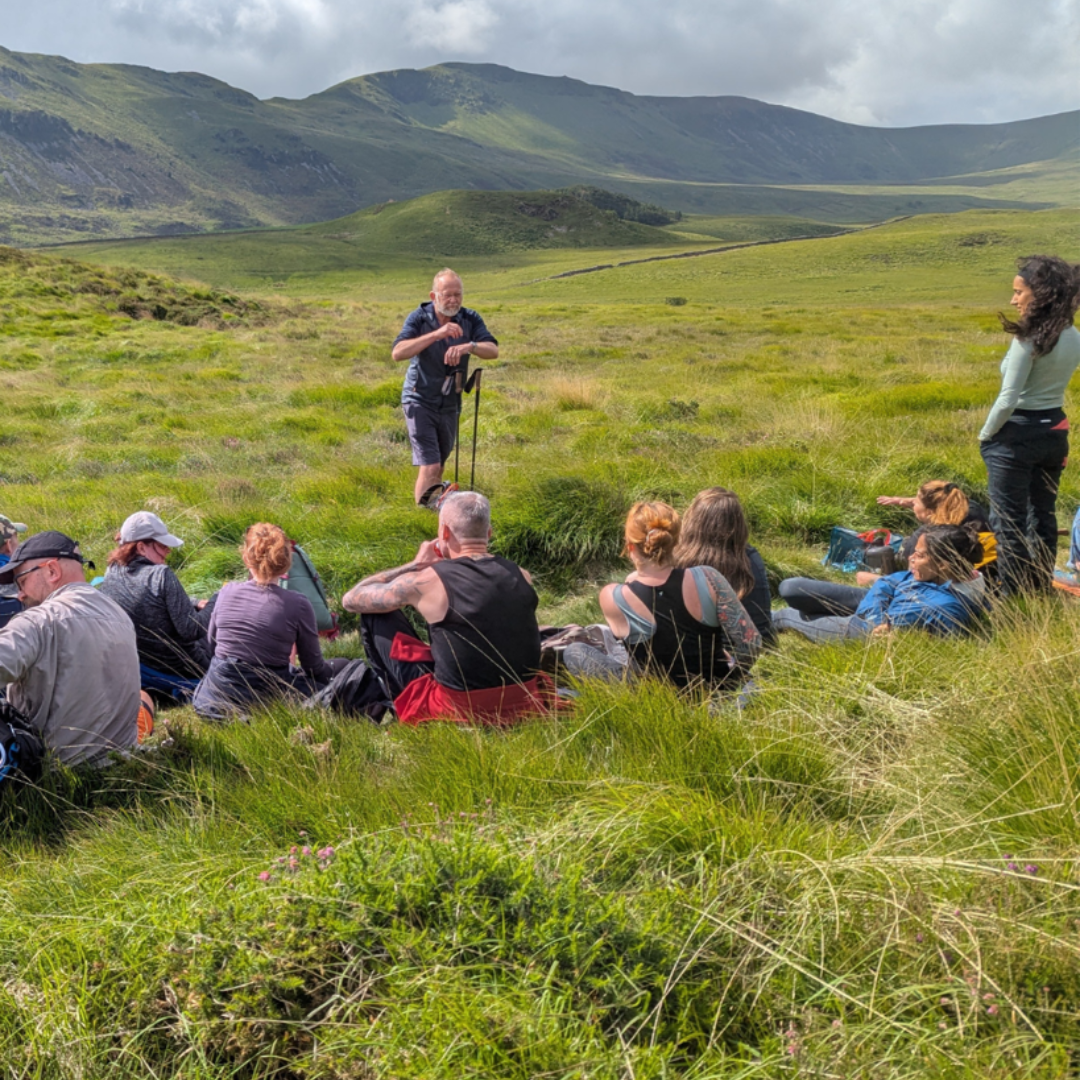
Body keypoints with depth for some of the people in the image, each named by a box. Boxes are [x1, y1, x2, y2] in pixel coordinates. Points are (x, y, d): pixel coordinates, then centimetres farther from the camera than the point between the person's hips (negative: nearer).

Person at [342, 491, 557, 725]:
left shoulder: (426, 581, -13)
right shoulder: (521, 576, -1)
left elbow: (351, 600, 2)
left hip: (458, 714, -5)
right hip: (525, 707, 5)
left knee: (374, 616, 10)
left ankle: (404, 706, 22)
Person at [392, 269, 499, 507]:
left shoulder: (470, 319, -6)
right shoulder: (419, 318, -14)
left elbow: (493, 351, -19)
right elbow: (397, 353, -29)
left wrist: (470, 346, -40)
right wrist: (436, 334, -37)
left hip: (450, 404, 4)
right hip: (420, 401, -4)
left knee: (441, 460, 22)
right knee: (429, 466, -16)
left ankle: (435, 493, 48)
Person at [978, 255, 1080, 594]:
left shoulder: (1029, 338, -19)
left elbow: (1008, 399, -19)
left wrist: (985, 435, -6)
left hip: (1017, 435, -7)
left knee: (1008, 521, 2)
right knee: (1043, 516, 15)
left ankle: (1012, 595, 6)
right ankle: (1041, 590, 23)